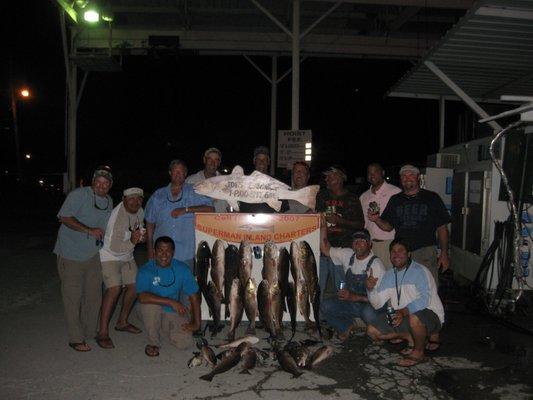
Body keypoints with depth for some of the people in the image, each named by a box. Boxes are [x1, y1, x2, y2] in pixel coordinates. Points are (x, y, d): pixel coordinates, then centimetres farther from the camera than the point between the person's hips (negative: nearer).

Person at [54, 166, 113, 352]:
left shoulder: (109, 201, 11)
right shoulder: (78, 195, -12)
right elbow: (64, 217, -19)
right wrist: (89, 230, -24)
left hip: (93, 255, 7)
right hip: (71, 254, -6)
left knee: (94, 295, 12)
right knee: (73, 297, -1)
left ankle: (90, 331, 28)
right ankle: (76, 339, 10)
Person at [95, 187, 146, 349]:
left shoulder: (140, 212, -3)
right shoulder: (119, 216, -29)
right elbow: (114, 247, -30)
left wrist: (141, 236, -4)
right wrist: (132, 242, -42)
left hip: (127, 256, 8)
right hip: (109, 255, -8)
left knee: (135, 286, 7)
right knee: (114, 289, -23)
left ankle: (122, 322, 25)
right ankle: (103, 332, -16)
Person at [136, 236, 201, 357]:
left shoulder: (182, 269, -9)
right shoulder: (145, 271, -17)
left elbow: (194, 296, -6)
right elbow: (142, 297, -33)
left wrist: (196, 323, -11)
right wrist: (171, 302, -37)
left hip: (174, 312, 2)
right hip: (152, 312, -2)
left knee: (185, 343, -17)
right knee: (150, 303, -35)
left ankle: (165, 328, 18)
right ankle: (153, 342, -10)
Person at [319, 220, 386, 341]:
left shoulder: (376, 264, -15)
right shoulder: (347, 255, 2)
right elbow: (325, 249, 5)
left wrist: (354, 297, -27)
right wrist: (323, 226, -6)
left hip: (369, 304, -4)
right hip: (349, 302, 4)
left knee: (368, 313, -38)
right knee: (325, 306, -20)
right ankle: (347, 327, 5)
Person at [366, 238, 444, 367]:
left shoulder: (419, 271, -13)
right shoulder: (389, 275, 8)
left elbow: (424, 299, -28)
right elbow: (377, 303, 3)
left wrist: (404, 311, -40)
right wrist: (370, 289, -17)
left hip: (428, 313, -7)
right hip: (401, 317, 7)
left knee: (414, 319, -41)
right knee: (372, 331, -4)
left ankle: (419, 352, -11)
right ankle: (411, 337, 8)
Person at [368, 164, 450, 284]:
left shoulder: (432, 198, 5)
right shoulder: (395, 200, 13)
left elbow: (442, 228, 4)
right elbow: (388, 226, 14)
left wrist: (444, 254, -1)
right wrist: (377, 220, -7)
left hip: (425, 251, -2)